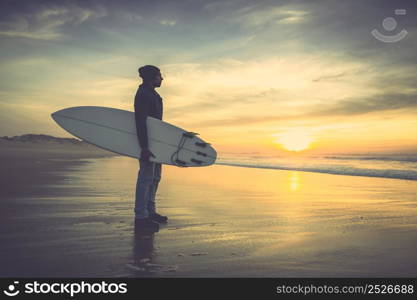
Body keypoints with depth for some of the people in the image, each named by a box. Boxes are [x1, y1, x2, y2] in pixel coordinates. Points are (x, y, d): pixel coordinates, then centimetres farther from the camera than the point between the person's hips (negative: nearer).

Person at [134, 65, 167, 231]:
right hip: (147, 141, -11)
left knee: (154, 177, 15)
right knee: (146, 177, -7)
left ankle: (150, 211, 26)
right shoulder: (143, 94, -14)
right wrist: (144, 147, -28)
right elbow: (140, 122, -23)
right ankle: (141, 217, 1)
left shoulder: (152, 94, 18)